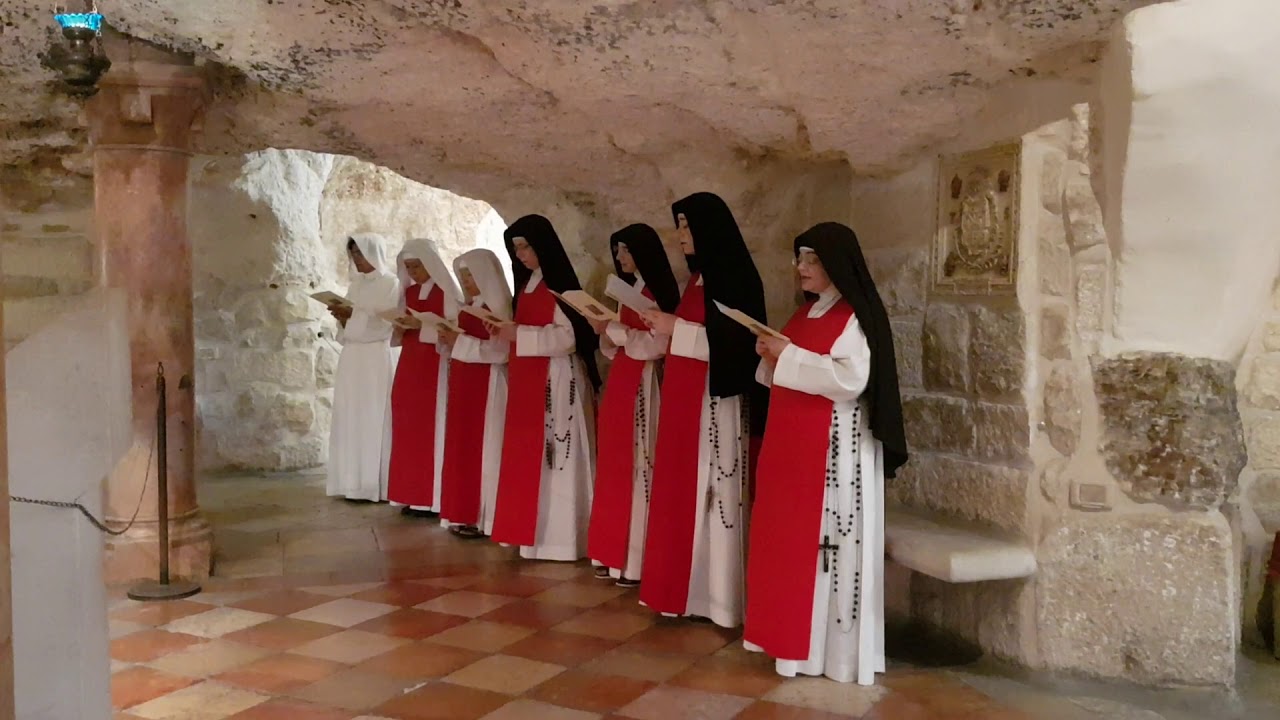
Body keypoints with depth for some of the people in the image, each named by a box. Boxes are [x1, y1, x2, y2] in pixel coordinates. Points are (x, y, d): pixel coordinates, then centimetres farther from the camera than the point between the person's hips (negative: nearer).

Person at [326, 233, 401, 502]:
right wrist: (342, 316, -3)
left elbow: (385, 324, -12)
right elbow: (349, 324, 17)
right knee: (350, 418, 5)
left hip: (375, 359, -7)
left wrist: (354, 314, -18)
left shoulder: (390, 283, -4)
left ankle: (374, 485, -4)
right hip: (351, 357, 7)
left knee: (372, 419, -7)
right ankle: (354, 482, 9)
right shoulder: (356, 284, 16)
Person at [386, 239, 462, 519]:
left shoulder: (446, 292, -7)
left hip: (435, 367, -7)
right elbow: (403, 332, 17)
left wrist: (421, 326, -22)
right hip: (409, 364, 7)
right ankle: (413, 495, 10)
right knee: (408, 429, 5)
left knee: (430, 428, -7)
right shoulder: (409, 292, 13)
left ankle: (431, 498, -3)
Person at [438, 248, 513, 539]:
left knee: (481, 447, -5)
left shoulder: (498, 307, -13)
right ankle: (467, 513, 15)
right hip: (465, 384, 9)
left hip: (486, 386, -9)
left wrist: (459, 341, -20)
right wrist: (450, 338, 0)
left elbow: (499, 351, -22)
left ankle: (482, 518, 2)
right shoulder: (471, 306, 14)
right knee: (463, 447, 9)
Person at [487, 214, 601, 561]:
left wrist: (519, 334, -21)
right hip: (526, 379, 8)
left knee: (554, 452, -5)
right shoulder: (527, 283, 14)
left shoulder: (560, 285, -11)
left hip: (556, 380, -8)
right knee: (527, 454, 8)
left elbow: (569, 336, -18)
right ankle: (532, 530, 14)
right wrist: (506, 332, 3)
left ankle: (557, 536, 1)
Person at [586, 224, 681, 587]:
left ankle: (635, 559, -1)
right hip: (619, 382, 8)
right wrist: (605, 331, -1)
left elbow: (658, 344, -18)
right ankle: (614, 553, 13)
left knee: (636, 465, -7)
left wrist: (614, 329, -15)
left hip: (642, 385, -8)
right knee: (613, 466, 7)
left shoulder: (660, 292, -9)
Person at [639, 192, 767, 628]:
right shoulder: (700, 277, 15)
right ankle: (688, 586, 17)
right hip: (685, 396, 9)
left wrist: (676, 327, -18)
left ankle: (714, 594, 4)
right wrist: (665, 327, 7)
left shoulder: (734, 277, -11)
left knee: (709, 487, -5)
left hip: (716, 399, -9)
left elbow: (735, 341, -20)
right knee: (684, 488, 9)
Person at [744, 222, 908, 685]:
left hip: (832, 445, -8)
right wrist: (772, 358, 1)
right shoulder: (806, 313, 16)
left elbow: (850, 379, -22)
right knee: (785, 534, 9)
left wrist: (790, 355, -18)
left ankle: (822, 644, 3)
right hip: (790, 439, 8)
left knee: (822, 535, -5)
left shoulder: (855, 317, -10)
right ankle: (789, 632, 18)